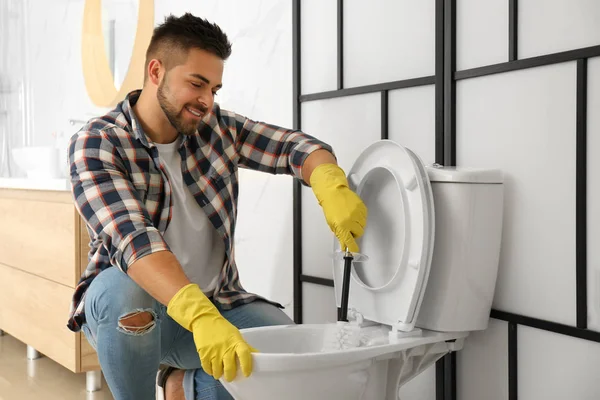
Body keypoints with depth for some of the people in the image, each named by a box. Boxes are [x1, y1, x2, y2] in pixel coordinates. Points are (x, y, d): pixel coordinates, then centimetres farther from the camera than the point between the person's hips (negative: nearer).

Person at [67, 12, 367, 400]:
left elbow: (295, 146, -6)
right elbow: (132, 237, -30)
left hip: (217, 302, 5)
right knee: (124, 290, -37)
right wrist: (200, 316, -45)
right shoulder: (96, 144, -16)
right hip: (128, 309, -4)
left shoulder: (217, 127, 0)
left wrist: (332, 188, -30)